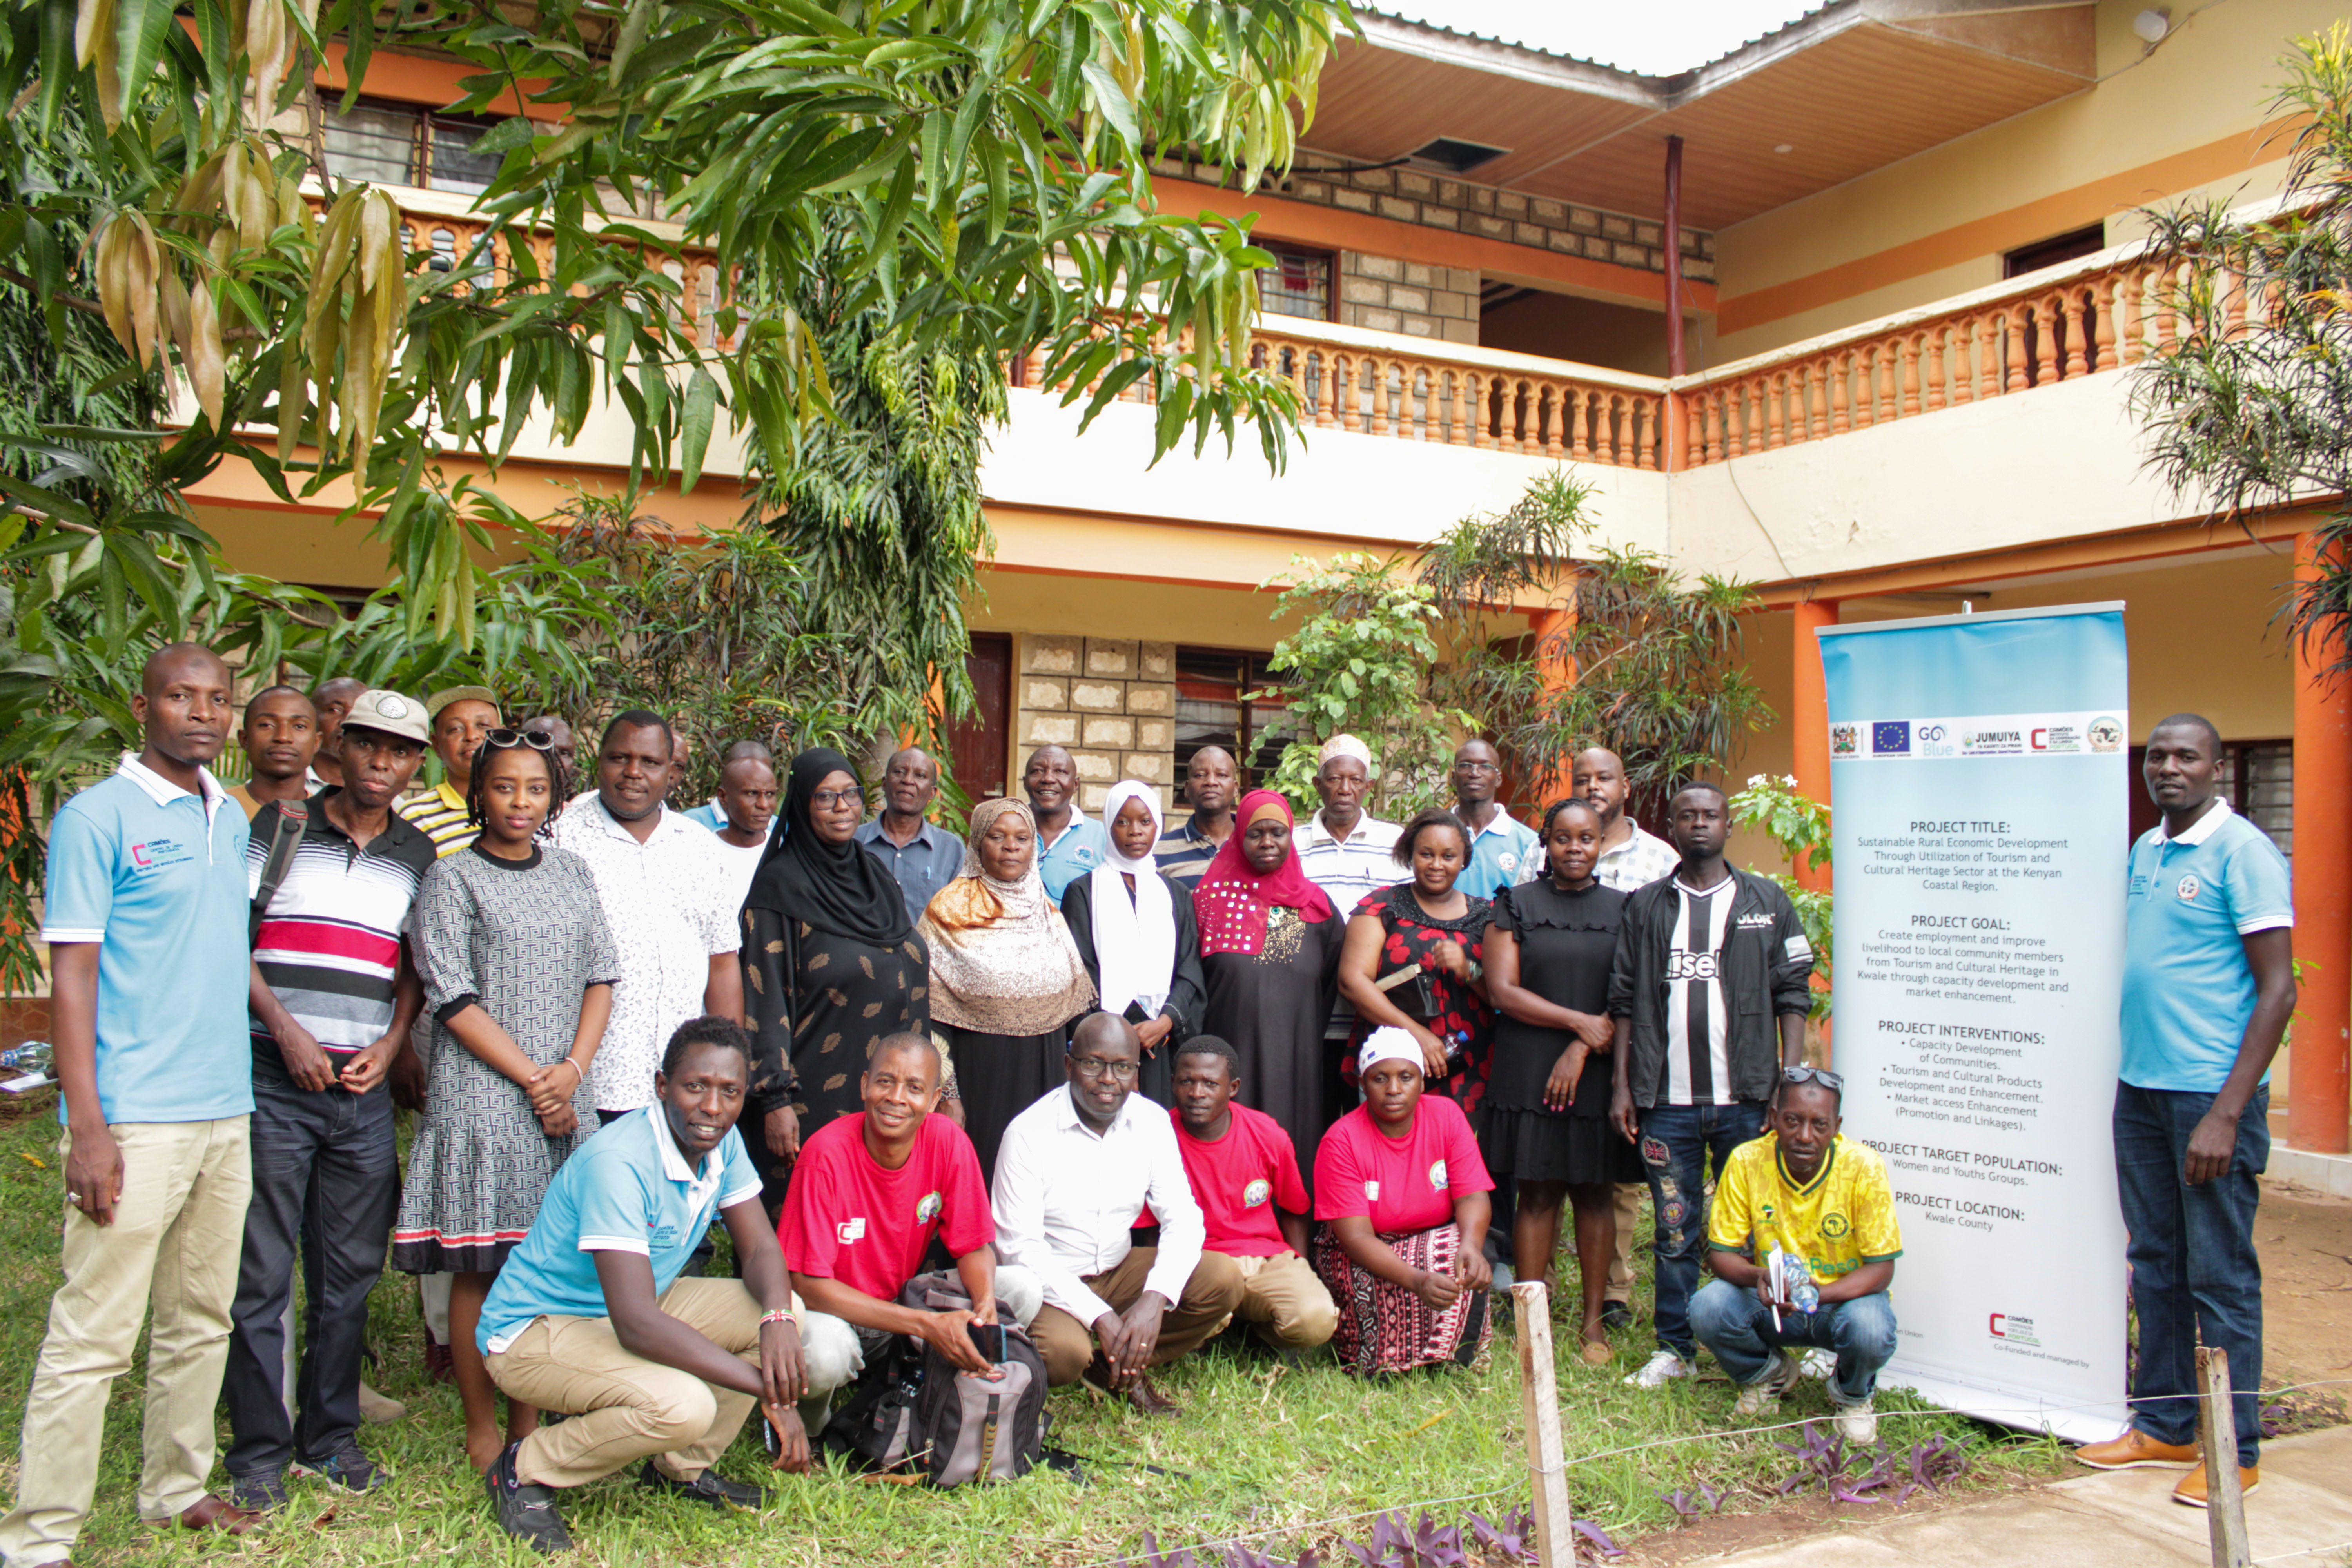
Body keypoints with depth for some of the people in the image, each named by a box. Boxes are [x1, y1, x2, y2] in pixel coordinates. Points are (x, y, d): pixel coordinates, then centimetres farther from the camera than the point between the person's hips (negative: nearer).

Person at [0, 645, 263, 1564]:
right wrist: (87, 1127, -15)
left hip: (227, 1114, 7)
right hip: (136, 1120, -7)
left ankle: (177, 1487, 27)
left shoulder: (231, 819, 14)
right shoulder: (98, 817, -7)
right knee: (94, 1334, -3)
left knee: (201, 1320, 14)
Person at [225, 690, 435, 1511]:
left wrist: (391, 1043, -1)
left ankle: (331, 1435, 22)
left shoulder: (418, 853, 11)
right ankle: (259, 1451, 12)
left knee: (349, 1271, 9)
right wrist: (286, 1031, -9)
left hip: (365, 1084, 3)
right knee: (261, 1269, 0)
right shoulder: (279, 827, 2)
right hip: (275, 1078, -3)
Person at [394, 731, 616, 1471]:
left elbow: (601, 977, 10)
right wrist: (532, 1079, -10)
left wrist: (572, 1069, -5)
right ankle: (481, 1431, 12)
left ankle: (528, 1426, 16)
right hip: (481, 1093, -4)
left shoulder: (572, 873, 14)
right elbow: (455, 1000, -6)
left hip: (564, 1095, 4)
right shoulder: (452, 879, 0)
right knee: (480, 1265, 0)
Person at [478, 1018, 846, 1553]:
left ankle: (682, 1469, 9)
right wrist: (767, 1389, -34)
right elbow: (635, 1325, -35)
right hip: (534, 1330, -8)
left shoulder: (722, 1142, -5)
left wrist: (778, 1317, -25)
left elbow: (760, 1251, -1)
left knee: (788, 1314, -7)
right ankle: (525, 1472, -6)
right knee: (683, 1405, -32)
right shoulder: (618, 1163, -30)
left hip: (638, 1307, 8)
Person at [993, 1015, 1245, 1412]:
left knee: (1223, 1279, -17)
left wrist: (1155, 1300, -26)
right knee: (1064, 1352, -35)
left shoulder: (1151, 1122, -4)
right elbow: (1020, 1246, -19)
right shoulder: (1028, 1133, -16)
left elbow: (1184, 1219, -7)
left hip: (1120, 1270, 5)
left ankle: (1120, 1369, -5)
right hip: (1050, 1280, -4)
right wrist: (1100, 1316, -27)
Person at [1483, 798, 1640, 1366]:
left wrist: (1581, 1049, -10)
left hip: (1599, 1070, 1)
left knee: (1595, 1192, 5)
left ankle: (1594, 1321, 14)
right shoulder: (1516, 904, 5)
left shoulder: (1623, 909, 8)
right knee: (1537, 1193, 0)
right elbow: (1502, 990, -3)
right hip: (1528, 1070, -1)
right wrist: (1579, 1021, -9)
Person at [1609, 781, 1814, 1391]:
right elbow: (1624, 1001, 9)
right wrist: (1622, 1086, 3)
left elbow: (1793, 995, 4)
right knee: (1675, 1231, 7)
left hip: (1747, 1098, -1)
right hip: (1665, 1100, 1)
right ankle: (1673, 1348, 18)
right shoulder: (1645, 907, 10)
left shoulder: (1768, 902, 8)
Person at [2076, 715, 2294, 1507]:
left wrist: (2227, 1113, -18)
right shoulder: (2144, 851, 12)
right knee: (2156, 1268, 14)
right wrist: (2135, 1078, 12)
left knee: (2221, 1277, 2)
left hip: (2210, 1093, -7)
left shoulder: (2242, 851, -10)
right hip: (2139, 1088, 7)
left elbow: (2277, 991, -13)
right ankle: (2164, 1427, 25)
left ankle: (2235, 1451, 14)